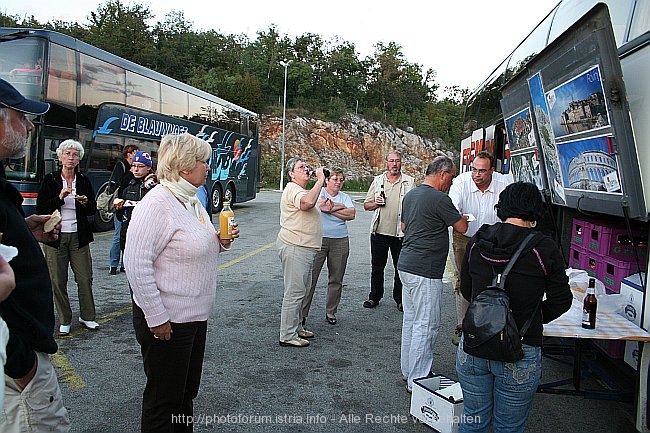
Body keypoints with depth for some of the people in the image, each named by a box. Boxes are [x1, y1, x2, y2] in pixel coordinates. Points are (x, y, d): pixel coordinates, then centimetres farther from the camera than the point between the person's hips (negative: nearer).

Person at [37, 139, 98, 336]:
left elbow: (93, 210, 9)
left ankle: (87, 317, 17)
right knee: (58, 281, 3)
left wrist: (86, 202, -12)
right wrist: (60, 197, -18)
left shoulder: (84, 181, 7)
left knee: (85, 278, 2)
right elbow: (40, 208, -4)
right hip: (55, 237, -1)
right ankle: (64, 321, 16)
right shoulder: (50, 180, 2)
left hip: (79, 237, 2)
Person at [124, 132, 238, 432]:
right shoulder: (156, 203, -20)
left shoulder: (191, 201, 9)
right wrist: (157, 317, -21)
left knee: (187, 391, 22)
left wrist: (221, 242, 0)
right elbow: (136, 264, -23)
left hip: (195, 315, 9)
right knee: (164, 397, 8)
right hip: (167, 321, -9)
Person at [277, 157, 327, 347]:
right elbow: (308, 202, -36)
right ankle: (287, 335, 1)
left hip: (304, 248, 11)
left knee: (301, 290, 17)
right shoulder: (293, 189, -14)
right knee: (294, 292, -6)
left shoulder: (300, 190, 21)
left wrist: (322, 209, 20)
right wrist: (320, 181, -26)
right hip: (294, 248, -11)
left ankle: (296, 327, 29)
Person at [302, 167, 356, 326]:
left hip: (340, 241, 4)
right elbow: (320, 204, -18)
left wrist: (330, 209, -9)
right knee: (310, 277, -5)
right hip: (318, 239, -4)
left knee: (336, 279, 9)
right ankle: (302, 313, 3)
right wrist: (340, 207, -8)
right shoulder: (319, 192, 2)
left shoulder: (345, 197, 13)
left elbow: (352, 214, -4)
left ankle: (331, 312, 23)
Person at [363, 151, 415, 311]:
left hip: (401, 232, -1)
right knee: (377, 266, 10)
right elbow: (366, 205, 11)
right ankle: (374, 297, 23)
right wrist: (376, 204, -10)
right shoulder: (378, 180, 8)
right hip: (379, 231, 2)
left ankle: (400, 299, 20)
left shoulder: (409, 182, 4)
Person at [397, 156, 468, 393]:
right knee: (426, 325, -1)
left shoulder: (410, 195, 12)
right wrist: (462, 217, 12)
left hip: (406, 265, 10)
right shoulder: (439, 199, -16)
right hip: (425, 271, -10)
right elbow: (462, 227, -8)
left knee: (410, 320, 17)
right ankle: (417, 380, 6)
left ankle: (408, 370, 29)